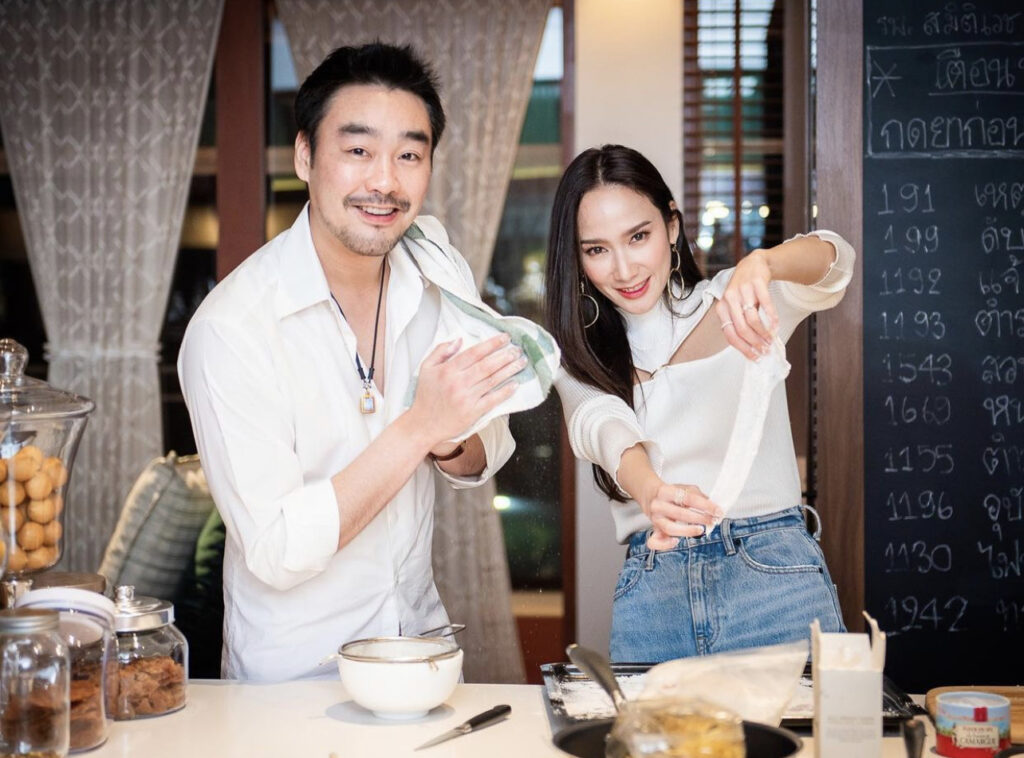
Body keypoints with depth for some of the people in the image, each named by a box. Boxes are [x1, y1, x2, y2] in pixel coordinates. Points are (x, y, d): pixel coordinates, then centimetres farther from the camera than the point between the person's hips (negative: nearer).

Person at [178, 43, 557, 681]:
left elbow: (485, 458, 3)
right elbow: (277, 553, -24)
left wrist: (450, 441, -20)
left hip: (421, 633, 4)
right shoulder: (231, 329, -22)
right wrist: (419, 425, -30)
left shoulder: (441, 266, -6)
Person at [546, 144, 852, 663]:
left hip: (774, 572, -1)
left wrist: (761, 264, -37)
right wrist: (651, 491, -34)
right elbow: (601, 426, -11)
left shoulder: (731, 305, 5)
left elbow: (831, 260, -13)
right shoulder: (579, 357, 10)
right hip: (650, 591, 2)